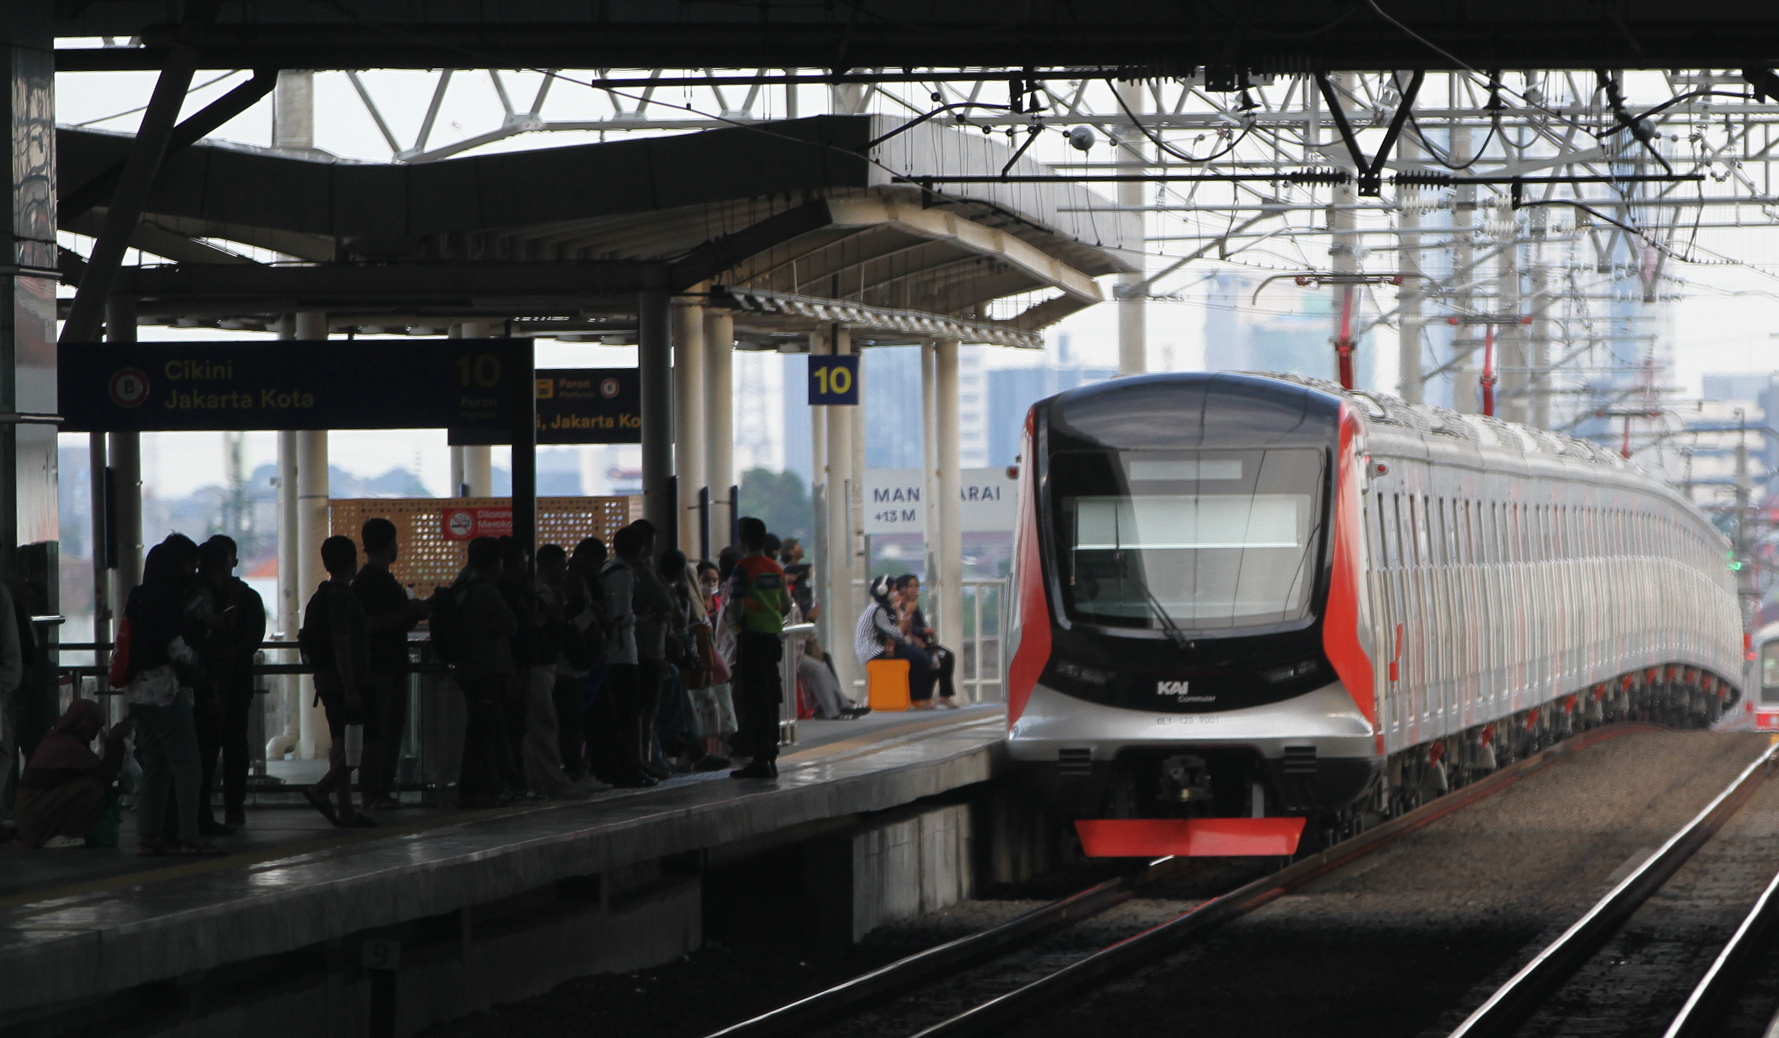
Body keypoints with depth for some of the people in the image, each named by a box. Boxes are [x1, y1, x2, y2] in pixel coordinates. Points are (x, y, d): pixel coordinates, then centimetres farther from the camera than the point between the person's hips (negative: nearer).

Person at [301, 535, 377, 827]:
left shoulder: (323, 595, 16)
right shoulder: (341, 596, -14)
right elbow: (341, 644, -20)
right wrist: (351, 690, -22)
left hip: (328, 681, 10)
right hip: (346, 682, -10)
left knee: (342, 745, 9)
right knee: (362, 742, -8)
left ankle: (345, 811, 7)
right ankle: (321, 791, -15)